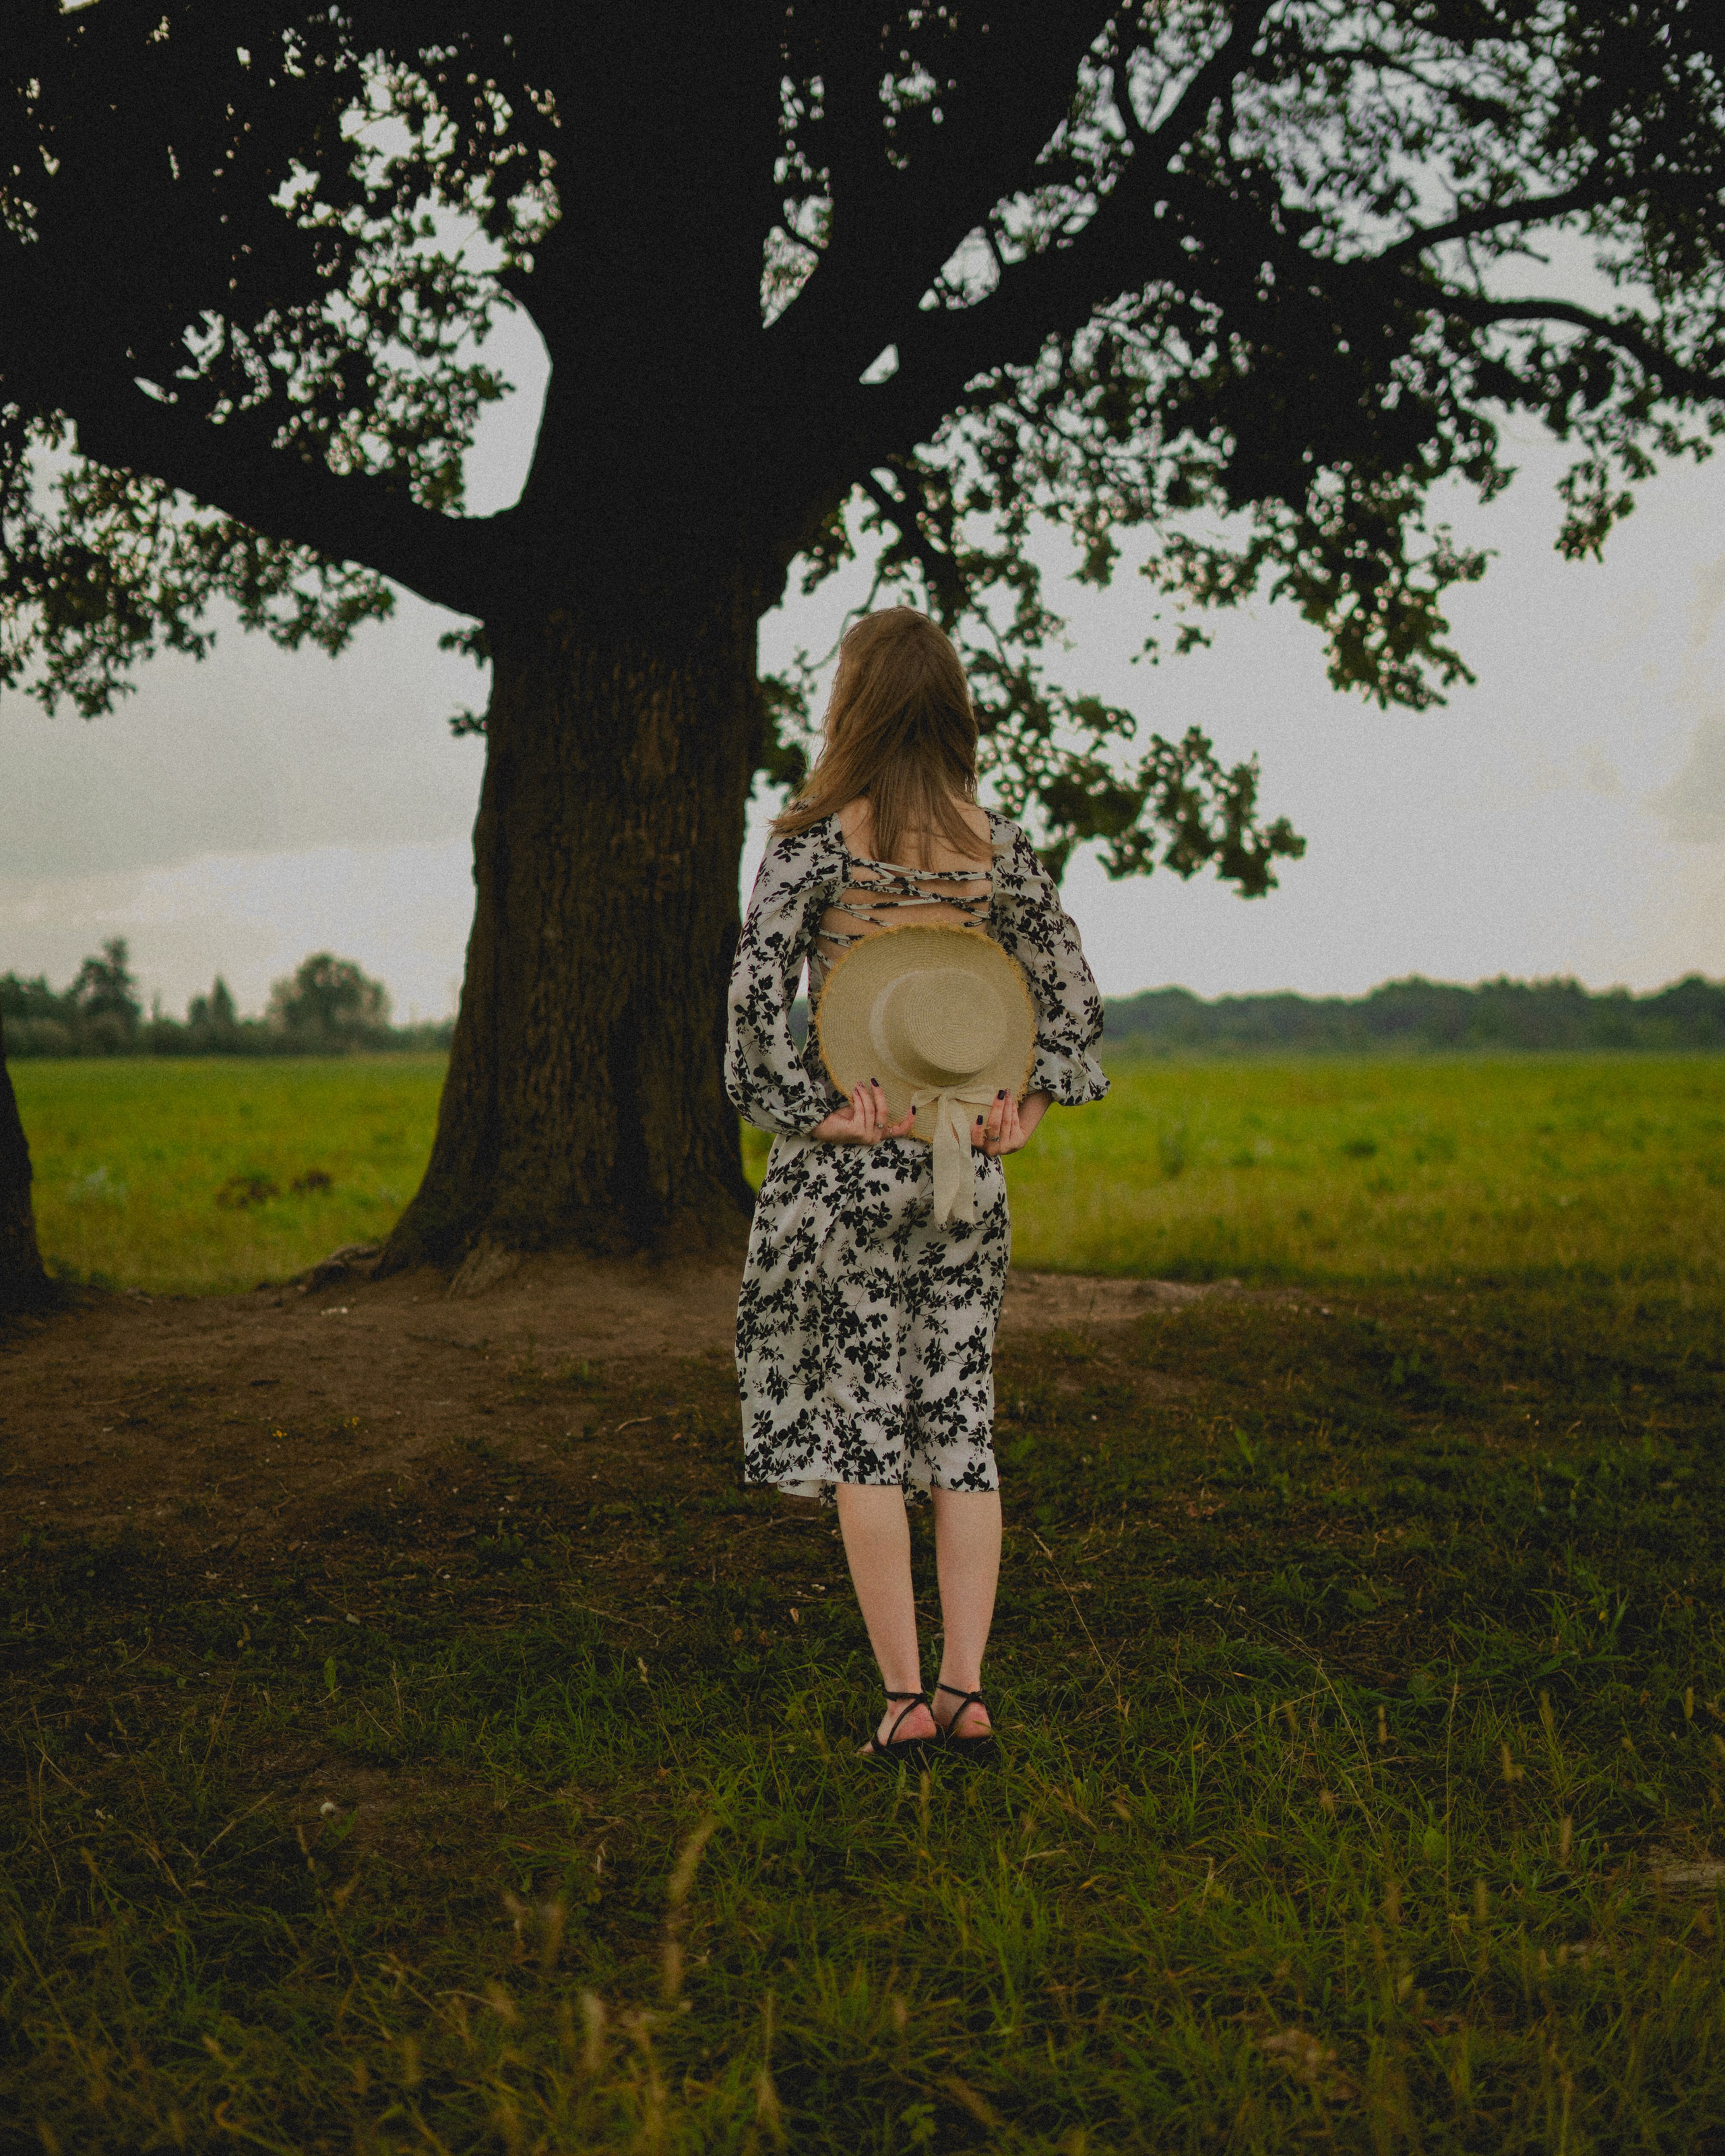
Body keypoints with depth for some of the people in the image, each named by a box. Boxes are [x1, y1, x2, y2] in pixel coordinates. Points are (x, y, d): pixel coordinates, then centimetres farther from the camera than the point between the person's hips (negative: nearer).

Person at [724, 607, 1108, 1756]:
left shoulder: (817, 837, -6)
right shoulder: (998, 844, 5)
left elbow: (759, 989, -15)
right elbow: (1073, 993, 3)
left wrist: (806, 1106, -9)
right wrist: (1026, 1108, 2)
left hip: (848, 1161, -3)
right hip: (964, 1164, 4)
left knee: (861, 1421, 3)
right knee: (964, 1422, 9)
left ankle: (905, 1694, 4)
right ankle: (967, 1689, 9)